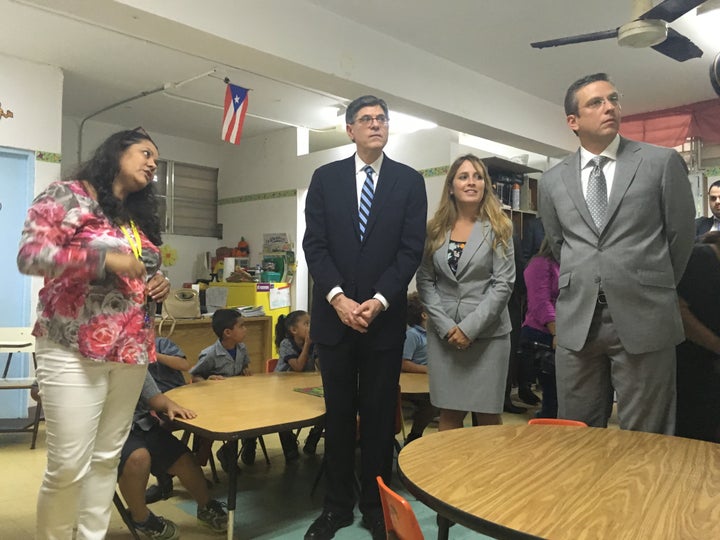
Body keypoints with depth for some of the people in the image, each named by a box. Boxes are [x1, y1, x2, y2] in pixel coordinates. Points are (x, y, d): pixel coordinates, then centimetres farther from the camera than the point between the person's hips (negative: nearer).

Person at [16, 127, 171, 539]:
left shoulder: (140, 217, 16)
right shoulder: (67, 196, -3)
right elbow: (29, 255, -13)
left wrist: (159, 286, 2)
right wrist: (105, 258, -21)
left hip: (132, 353, 6)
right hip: (75, 351, -6)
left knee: (108, 457, 12)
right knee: (69, 465, -3)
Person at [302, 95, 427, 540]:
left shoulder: (410, 181, 4)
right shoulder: (325, 178, 7)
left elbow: (412, 250, -3)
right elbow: (315, 245, 0)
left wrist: (379, 301, -13)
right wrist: (338, 298, -13)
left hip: (385, 317, -1)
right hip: (334, 314, 1)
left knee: (380, 414, 8)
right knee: (338, 413, 10)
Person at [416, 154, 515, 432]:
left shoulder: (497, 228, 1)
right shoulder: (435, 229, 6)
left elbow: (504, 284, -6)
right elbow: (424, 281, 4)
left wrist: (470, 327, -14)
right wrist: (445, 325, -8)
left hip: (487, 333, -1)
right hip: (444, 334, 2)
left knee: (488, 417, 5)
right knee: (448, 415, 6)